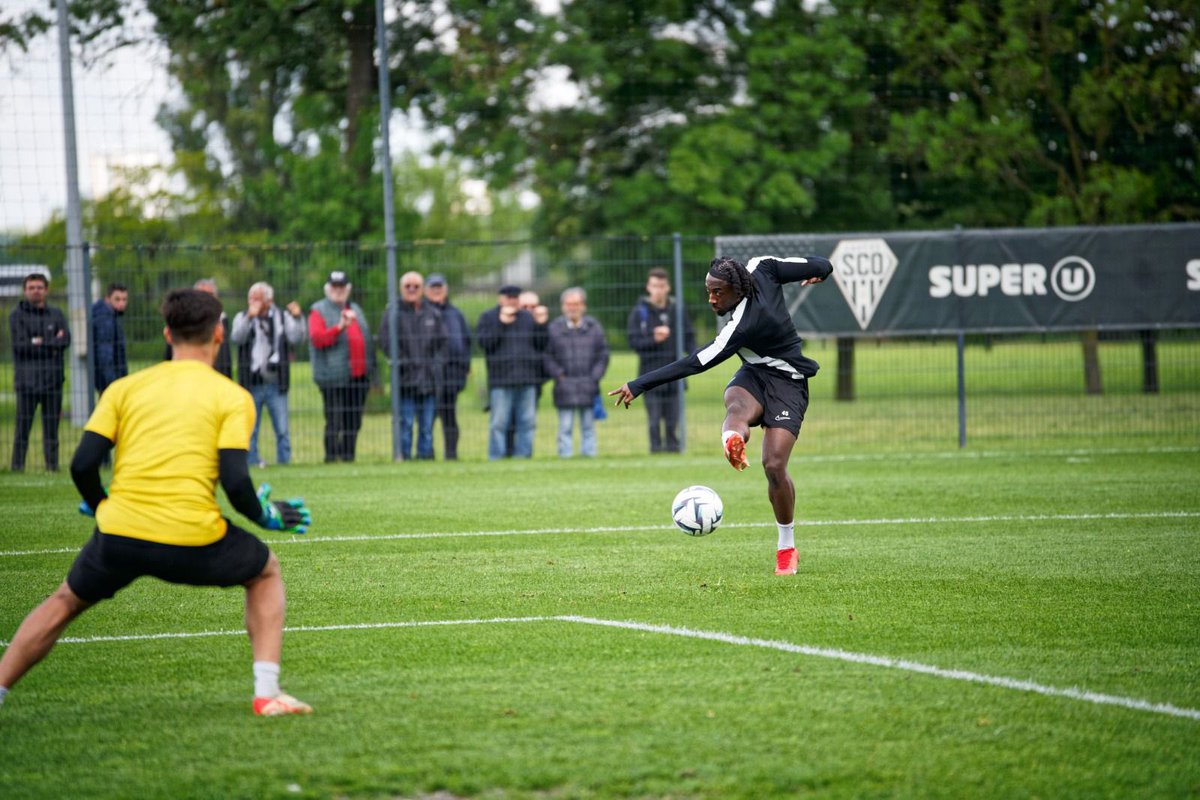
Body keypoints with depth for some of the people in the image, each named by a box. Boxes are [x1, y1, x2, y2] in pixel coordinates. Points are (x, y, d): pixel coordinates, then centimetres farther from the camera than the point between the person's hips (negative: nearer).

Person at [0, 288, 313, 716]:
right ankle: (267, 693, 15)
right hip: (193, 539, -2)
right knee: (266, 573, 27)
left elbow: (82, 465, 4)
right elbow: (234, 482, -7)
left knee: (65, 601, 30)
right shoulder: (232, 396, 4)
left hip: (119, 535, 2)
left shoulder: (125, 387, 12)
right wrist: (266, 515, 13)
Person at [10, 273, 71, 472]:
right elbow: (19, 345, -10)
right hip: (27, 380, -3)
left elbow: (65, 341, -1)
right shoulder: (17, 316, 3)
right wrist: (52, 345, -7)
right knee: (23, 425, -6)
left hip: (53, 379, 3)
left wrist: (39, 343, -11)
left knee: (51, 427, 5)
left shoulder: (56, 315, 13)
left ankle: (53, 466, 9)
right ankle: (17, 466, -3)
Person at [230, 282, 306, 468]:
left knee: (282, 429, 0)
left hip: (276, 383, 1)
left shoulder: (282, 317, 7)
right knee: (250, 430, 3)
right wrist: (250, 316, -30)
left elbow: (296, 338, -6)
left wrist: (297, 318, -22)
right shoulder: (243, 317, 4)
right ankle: (252, 462, 10)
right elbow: (237, 337, -16)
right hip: (252, 384, -1)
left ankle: (284, 461, 7)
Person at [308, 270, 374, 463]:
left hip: (359, 375, 6)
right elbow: (316, 338, -15)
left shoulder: (355, 310, 22)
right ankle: (331, 456, -5)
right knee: (335, 421, -9)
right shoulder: (319, 311, 1)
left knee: (354, 421, 8)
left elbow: (366, 340, 24)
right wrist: (339, 327, -28)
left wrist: (370, 370, 18)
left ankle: (348, 456, 14)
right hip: (334, 379, -6)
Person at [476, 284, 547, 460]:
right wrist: (501, 323, -13)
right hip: (501, 379, -4)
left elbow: (541, 345, 15)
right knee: (499, 421, -6)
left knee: (527, 421, 3)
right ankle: (495, 457, -2)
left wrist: (541, 325, 0)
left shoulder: (528, 318, 17)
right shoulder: (488, 318, 6)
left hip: (528, 379, 4)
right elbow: (485, 343, -8)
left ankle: (523, 454, 9)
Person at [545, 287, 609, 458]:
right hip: (565, 385, -2)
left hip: (588, 385, 2)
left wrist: (594, 377, -1)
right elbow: (547, 356, 2)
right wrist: (559, 375, -8)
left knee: (588, 424, 6)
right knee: (565, 426, -3)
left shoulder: (594, 327, 6)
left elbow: (603, 355, 9)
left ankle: (589, 452, 10)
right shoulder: (554, 328, 1)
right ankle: (565, 453, -1)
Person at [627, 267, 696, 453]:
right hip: (651, 373, -2)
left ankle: (672, 445, 12)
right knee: (654, 417, -4)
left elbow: (689, 337, 10)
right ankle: (656, 446, 1)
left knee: (673, 415, 4)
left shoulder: (677, 310, 8)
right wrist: (653, 339, -18)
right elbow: (633, 342, -3)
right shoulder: (639, 312, 1)